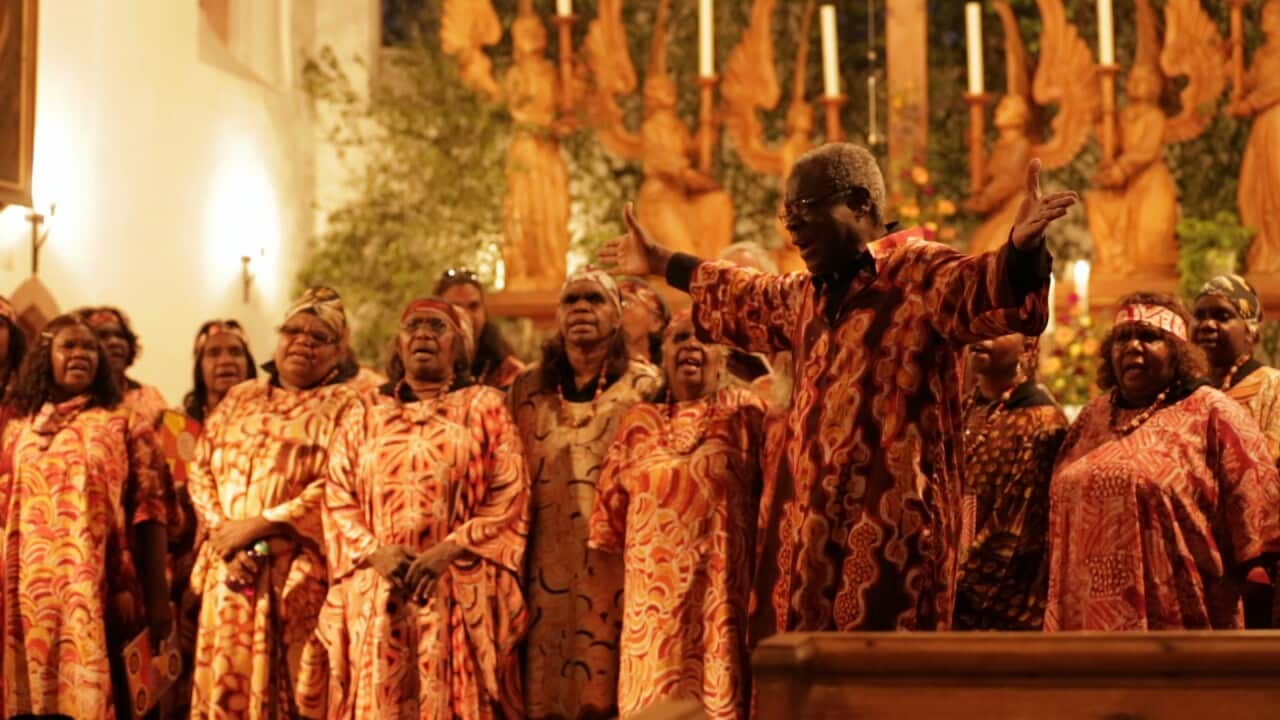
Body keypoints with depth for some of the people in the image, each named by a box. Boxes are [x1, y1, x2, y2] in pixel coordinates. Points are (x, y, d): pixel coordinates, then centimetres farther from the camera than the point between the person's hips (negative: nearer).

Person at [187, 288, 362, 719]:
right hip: (232, 573, 5)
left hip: (301, 581, -4)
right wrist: (227, 537, -6)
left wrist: (257, 526, -14)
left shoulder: (349, 406, 1)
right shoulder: (239, 400, 18)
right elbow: (201, 471, 11)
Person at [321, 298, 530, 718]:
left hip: (462, 596, -2)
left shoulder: (485, 408, 9)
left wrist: (450, 550, -14)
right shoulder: (364, 417, 17)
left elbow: (509, 498, -2)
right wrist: (375, 551, -10)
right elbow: (338, 501, 9)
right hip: (377, 598, 2)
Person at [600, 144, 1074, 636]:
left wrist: (1021, 248, -50)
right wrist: (660, 263, 50)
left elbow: (985, 289, -28)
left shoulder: (918, 274, -8)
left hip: (890, 533, -8)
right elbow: (750, 300, 40)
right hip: (810, 533, 8)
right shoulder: (811, 294, 18)